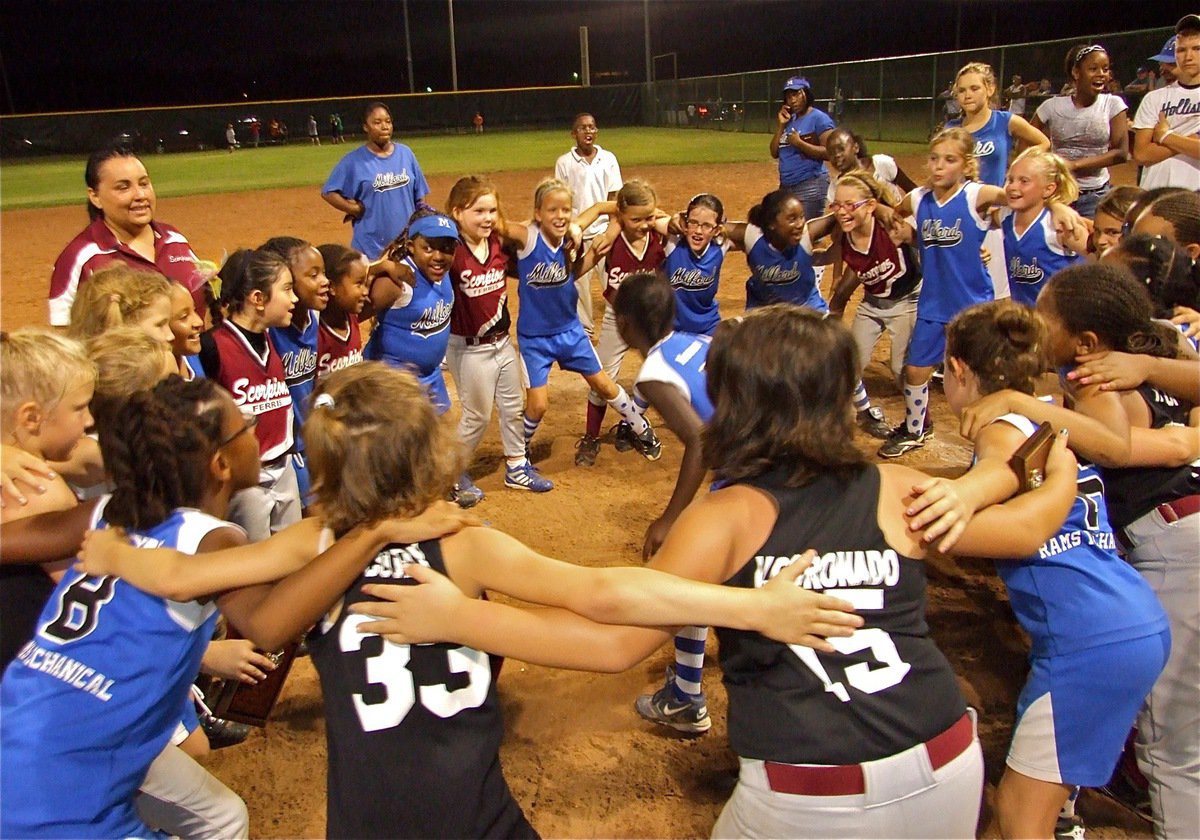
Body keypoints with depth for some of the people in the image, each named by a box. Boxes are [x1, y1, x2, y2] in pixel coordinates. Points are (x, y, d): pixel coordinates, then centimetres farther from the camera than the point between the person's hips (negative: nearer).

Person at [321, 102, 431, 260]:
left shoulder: (405, 153, 6)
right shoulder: (354, 161, -6)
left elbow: (420, 196, 10)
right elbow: (328, 192, -3)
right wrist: (355, 209, -11)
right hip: (372, 247, -4)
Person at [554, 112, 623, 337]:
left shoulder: (608, 158, 2)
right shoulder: (564, 162, -2)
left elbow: (613, 198, 4)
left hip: (605, 230, 0)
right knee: (578, 283, 8)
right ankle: (585, 330, 22)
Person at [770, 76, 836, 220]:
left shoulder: (819, 118, -7)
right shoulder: (789, 120, 15)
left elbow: (829, 153, -16)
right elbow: (774, 153, 12)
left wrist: (799, 143, -19)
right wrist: (782, 125, 3)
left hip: (811, 186, -8)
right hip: (785, 185, 8)